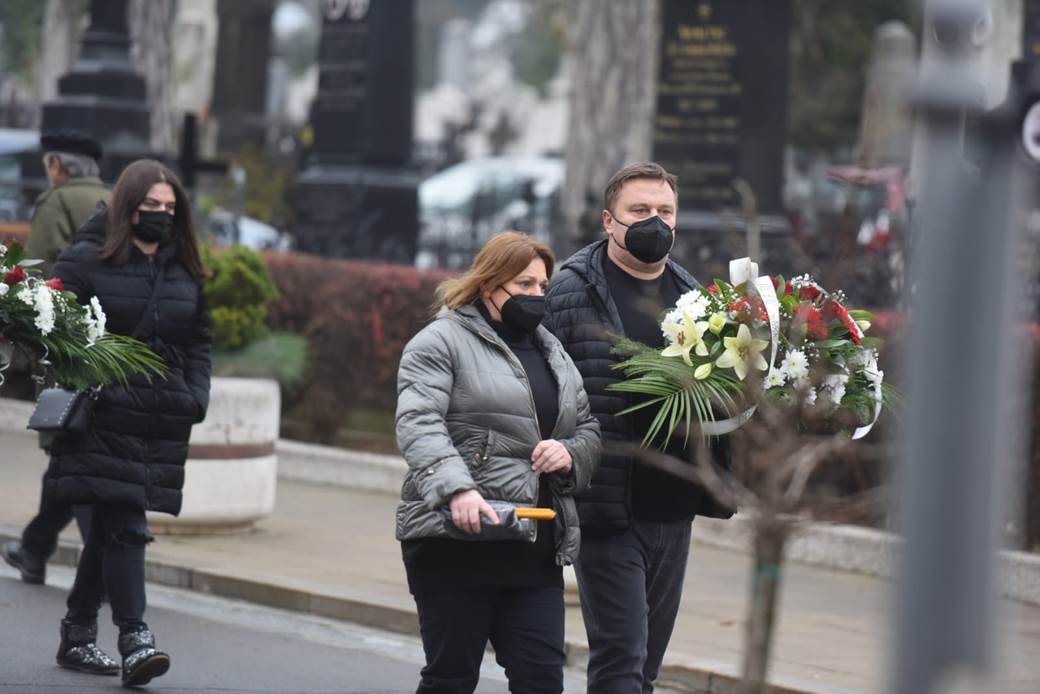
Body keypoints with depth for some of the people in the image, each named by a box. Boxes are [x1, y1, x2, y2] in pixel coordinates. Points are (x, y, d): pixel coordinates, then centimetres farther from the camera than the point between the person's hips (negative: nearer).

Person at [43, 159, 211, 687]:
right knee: (123, 527, -11)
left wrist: (196, 397, 8)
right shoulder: (86, 261, -2)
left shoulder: (184, 272, 15)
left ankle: (78, 635, 21)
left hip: (163, 422, 5)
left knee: (110, 525, 11)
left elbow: (198, 342, 22)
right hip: (104, 419, -5)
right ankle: (134, 641, -13)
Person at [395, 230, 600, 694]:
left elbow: (589, 430, 23)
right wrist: (456, 489, -29)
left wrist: (569, 452, -2)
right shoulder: (441, 342, -1)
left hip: (535, 546, 6)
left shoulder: (553, 354, 21)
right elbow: (418, 425, -14)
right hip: (456, 539, -6)